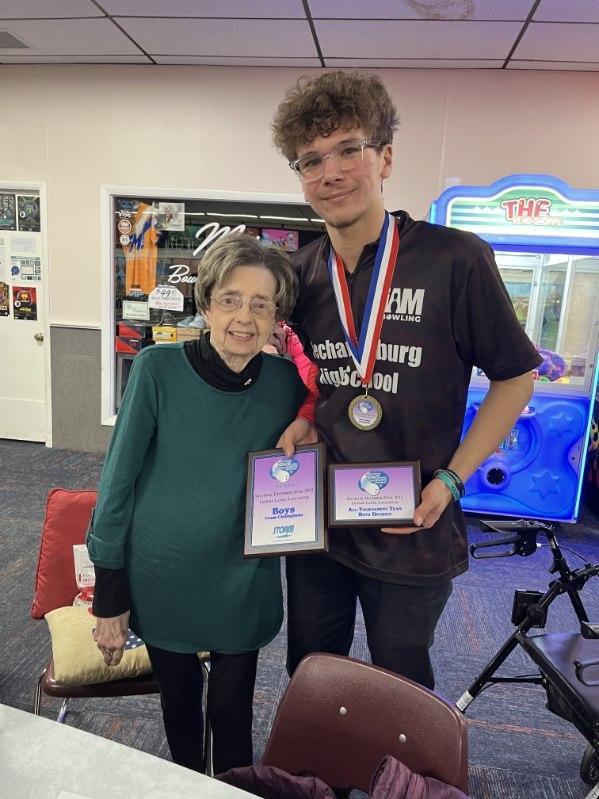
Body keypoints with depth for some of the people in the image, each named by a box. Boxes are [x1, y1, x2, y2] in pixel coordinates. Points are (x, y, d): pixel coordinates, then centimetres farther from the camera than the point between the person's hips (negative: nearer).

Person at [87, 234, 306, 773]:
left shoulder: (288, 382, -10)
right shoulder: (158, 369, -17)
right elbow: (118, 480, -11)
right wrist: (109, 596, -7)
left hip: (243, 583, 1)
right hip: (160, 578, 0)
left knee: (231, 714, 15)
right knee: (178, 706, 21)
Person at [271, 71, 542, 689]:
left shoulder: (456, 259, -16)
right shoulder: (302, 271, -1)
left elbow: (515, 377, -6)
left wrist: (451, 480, -15)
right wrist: (303, 422, -7)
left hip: (410, 531, -4)